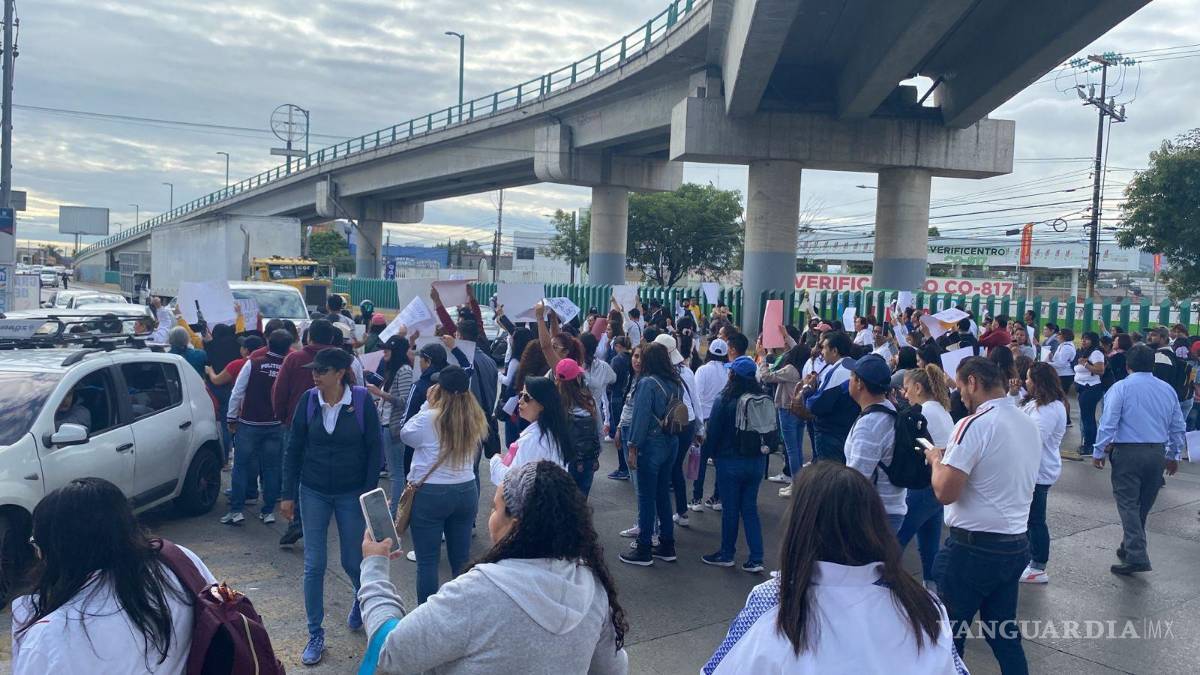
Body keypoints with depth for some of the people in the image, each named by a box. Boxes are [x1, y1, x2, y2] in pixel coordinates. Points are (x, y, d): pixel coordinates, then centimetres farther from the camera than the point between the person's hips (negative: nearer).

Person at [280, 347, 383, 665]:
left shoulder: (362, 401, -12)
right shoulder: (308, 401, -6)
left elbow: (375, 449, -7)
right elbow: (293, 449, 0)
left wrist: (369, 493, -10)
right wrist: (288, 495, -1)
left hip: (351, 495, -2)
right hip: (313, 493, 2)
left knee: (353, 562, 9)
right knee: (313, 566, 3)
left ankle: (363, 600, 42)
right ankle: (315, 635, 17)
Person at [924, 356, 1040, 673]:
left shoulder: (975, 424, -18)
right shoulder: (1029, 424, 7)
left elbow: (945, 492, -22)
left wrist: (937, 459, -4)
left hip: (974, 548, -8)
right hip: (1016, 544, 8)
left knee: (948, 634, 6)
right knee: (1005, 635, 18)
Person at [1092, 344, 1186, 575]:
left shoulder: (1121, 388, -8)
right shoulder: (1168, 390, 8)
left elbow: (1108, 424, -11)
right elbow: (1177, 426, 15)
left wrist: (1099, 452, -2)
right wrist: (1173, 456, 26)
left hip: (1128, 452, -5)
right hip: (1157, 453, 5)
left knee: (1128, 504, -4)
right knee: (1144, 505, 16)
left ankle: (1136, 556, -12)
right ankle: (1129, 547, 28)